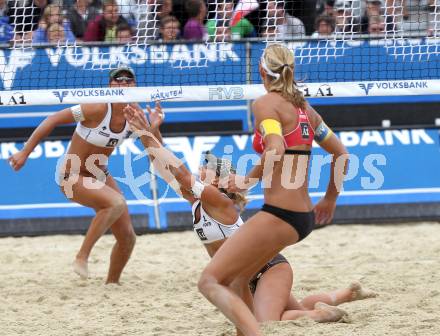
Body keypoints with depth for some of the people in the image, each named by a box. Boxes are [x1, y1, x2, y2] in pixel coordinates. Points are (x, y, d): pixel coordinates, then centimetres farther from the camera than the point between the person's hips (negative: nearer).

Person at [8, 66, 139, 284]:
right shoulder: (98, 109, -24)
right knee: (117, 203, -34)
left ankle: (112, 283, 26)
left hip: (100, 175, 7)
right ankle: (82, 257, -24)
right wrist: (25, 152, -21)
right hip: (73, 177, -7)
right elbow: (52, 120, -19)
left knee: (127, 237, 4)